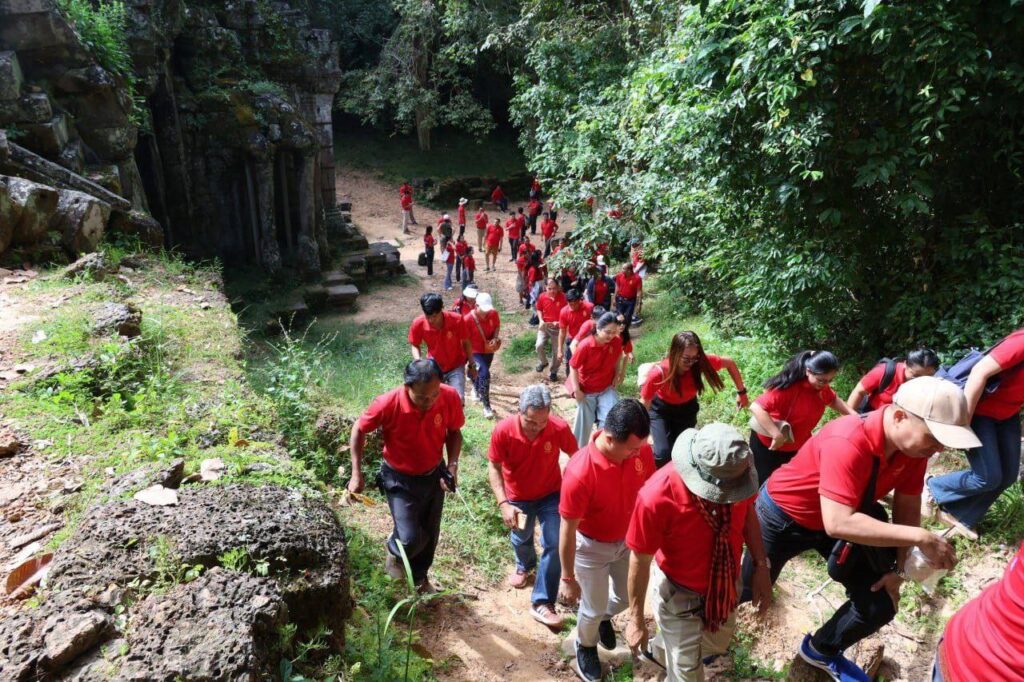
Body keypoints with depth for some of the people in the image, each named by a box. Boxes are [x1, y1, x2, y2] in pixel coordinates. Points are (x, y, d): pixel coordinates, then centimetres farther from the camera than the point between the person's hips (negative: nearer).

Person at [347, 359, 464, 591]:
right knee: (410, 539, -12)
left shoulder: (450, 397, -24)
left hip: (434, 475, 3)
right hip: (400, 479, -3)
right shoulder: (387, 404, -31)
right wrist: (356, 474, -12)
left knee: (429, 535, 18)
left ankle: (419, 578, 48)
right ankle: (395, 553, 27)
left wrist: (452, 464, -18)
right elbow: (359, 430, -12)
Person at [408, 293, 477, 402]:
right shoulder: (418, 324, -23)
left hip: (456, 366, -1)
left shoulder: (456, 319, -26)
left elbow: (466, 343, -8)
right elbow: (415, 345, -3)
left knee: (459, 399, -12)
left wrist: (471, 365, 1)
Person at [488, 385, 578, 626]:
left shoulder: (559, 428, -29)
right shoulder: (503, 431, -31)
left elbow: (576, 456, -11)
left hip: (551, 494, -1)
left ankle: (542, 603, 7)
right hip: (518, 498, 1)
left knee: (554, 545, -11)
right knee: (520, 538, 24)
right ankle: (525, 565, 59)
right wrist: (503, 503, -29)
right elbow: (494, 467, -19)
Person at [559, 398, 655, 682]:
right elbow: (567, 530, -25)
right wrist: (567, 578, -14)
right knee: (593, 608, 15)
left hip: (628, 539, 5)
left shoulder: (642, 450, -22)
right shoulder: (580, 473, -38)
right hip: (592, 547, -5)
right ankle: (585, 646, 49)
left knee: (626, 596, 25)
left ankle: (604, 617, 60)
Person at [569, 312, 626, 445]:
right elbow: (573, 367, -18)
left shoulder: (616, 342, -16)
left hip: (607, 388, 3)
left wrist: (617, 374, -2)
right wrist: (576, 389, -17)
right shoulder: (585, 345, -28)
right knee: (584, 422, 12)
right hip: (586, 390, -2)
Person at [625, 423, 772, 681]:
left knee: (717, 643, 31)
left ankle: (663, 650, 60)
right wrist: (636, 620, -10)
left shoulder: (736, 472, -26)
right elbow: (640, 560, -22)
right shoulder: (657, 496, -38)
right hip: (680, 594, -5)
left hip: (726, 583, 5)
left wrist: (761, 567, -4)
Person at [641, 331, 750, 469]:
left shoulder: (701, 362, -30)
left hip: (687, 408, 3)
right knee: (664, 453, -16)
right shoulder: (659, 373, -37)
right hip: (661, 409, -3)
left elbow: (730, 363, -12)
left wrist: (741, 392, -5)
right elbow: (644, 405, -25)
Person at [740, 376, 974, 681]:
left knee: (881, 607, 6)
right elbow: (838, 524, -44)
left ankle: (821, 650, 34)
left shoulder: (914, 445, -16)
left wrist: (897, 568, -4)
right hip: (783, 516, -6)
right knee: (748, 588, 11)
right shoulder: (847, 443, -40)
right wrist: (921, 537, -41)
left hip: (840, 519, 7)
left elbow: (907, 508, -2)